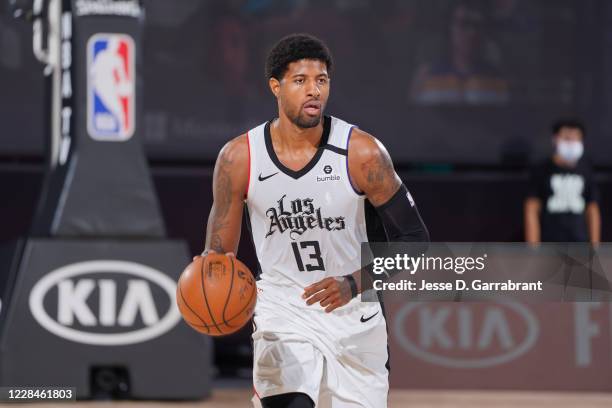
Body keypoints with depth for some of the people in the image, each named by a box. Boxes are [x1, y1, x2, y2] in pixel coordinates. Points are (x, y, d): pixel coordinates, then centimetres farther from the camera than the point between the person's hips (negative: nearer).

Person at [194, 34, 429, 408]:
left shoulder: (362, 153, -14)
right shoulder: (239, 158, -10)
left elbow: (414, 239, -9)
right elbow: (220, 253, 0)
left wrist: (354, 285, -23)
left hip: (355, 318, 1)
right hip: (283, 314, -1)